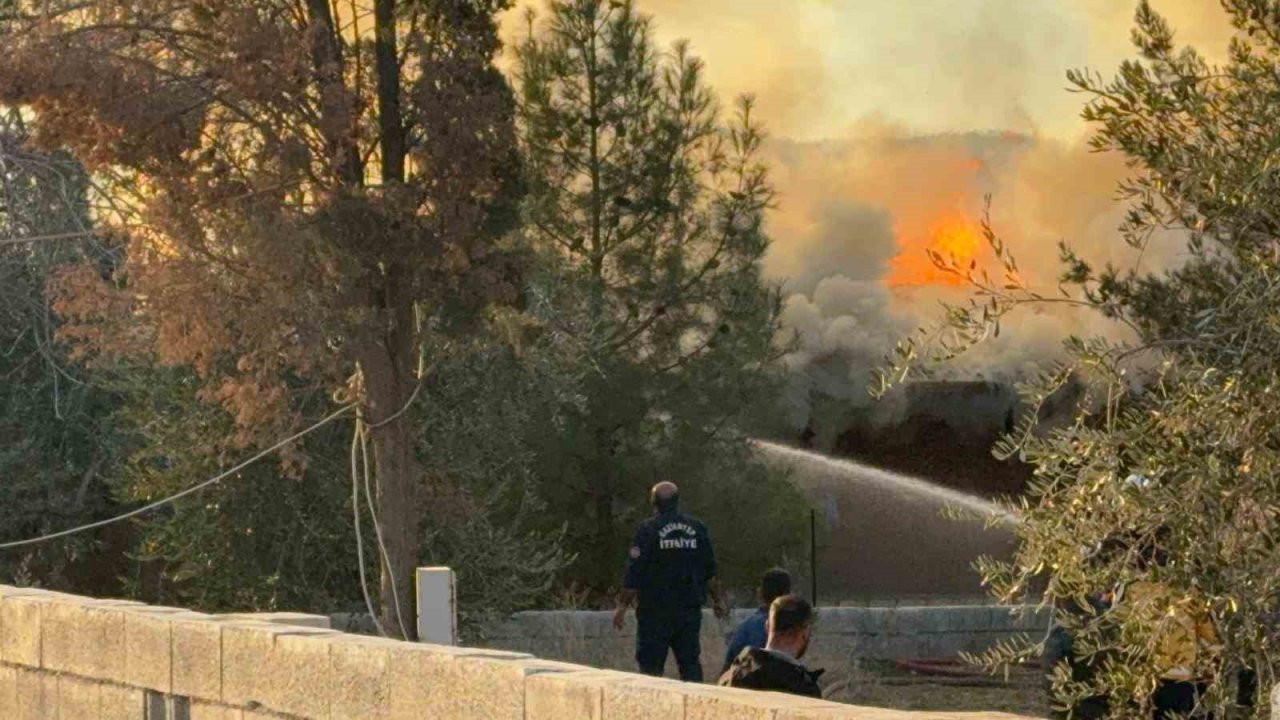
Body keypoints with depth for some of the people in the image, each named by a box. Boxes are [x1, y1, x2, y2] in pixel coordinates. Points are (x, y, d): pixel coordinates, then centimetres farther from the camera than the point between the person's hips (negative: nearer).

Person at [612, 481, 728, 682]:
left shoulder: (647, 530, -8)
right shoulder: (697, 529, 6)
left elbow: (634, 574, -10)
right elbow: (710, 573, 12)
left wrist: (623, 606, -4)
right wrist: (719, 600, 22)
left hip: (655, 610, -4)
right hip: (689, 610, 4)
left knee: (651, 665, 0)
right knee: (690, 661, 8)